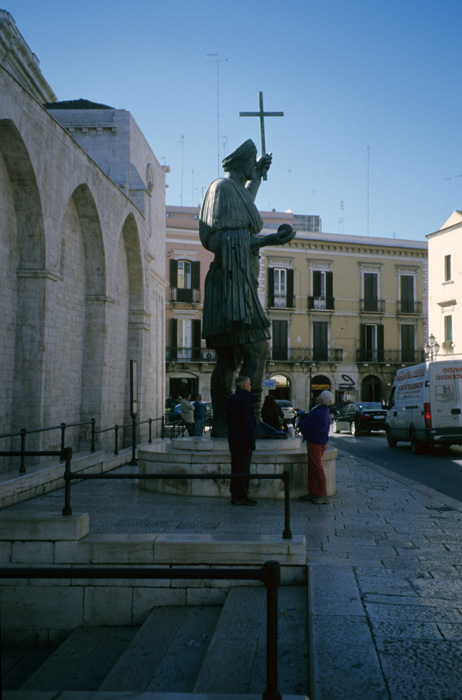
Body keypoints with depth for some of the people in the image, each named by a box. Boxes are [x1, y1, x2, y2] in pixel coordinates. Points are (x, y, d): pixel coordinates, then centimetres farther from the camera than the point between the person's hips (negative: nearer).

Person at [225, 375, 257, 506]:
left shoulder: (231, 399, 13)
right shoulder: (245, 399, -16)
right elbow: (247, 422, -20)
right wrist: (251, 442, -17)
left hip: (233, 440, 9)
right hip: (243, 440, -9)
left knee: (236, 468, 14)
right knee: (243, 469, -3)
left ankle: (235, 495, 19)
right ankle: (241, 497, 0)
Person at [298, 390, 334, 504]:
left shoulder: (319, 413, -24)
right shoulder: (324, 410, 10)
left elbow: (305, 425, -17)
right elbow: (310, 420, 17)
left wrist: (300, 422, 3)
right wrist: (303, 420, 0)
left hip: (316, 443, -10)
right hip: (318, 442, 10)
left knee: (317, 468, -4)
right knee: (312, 468, 16)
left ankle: (322, 496, 1)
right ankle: (313, 493, 23)